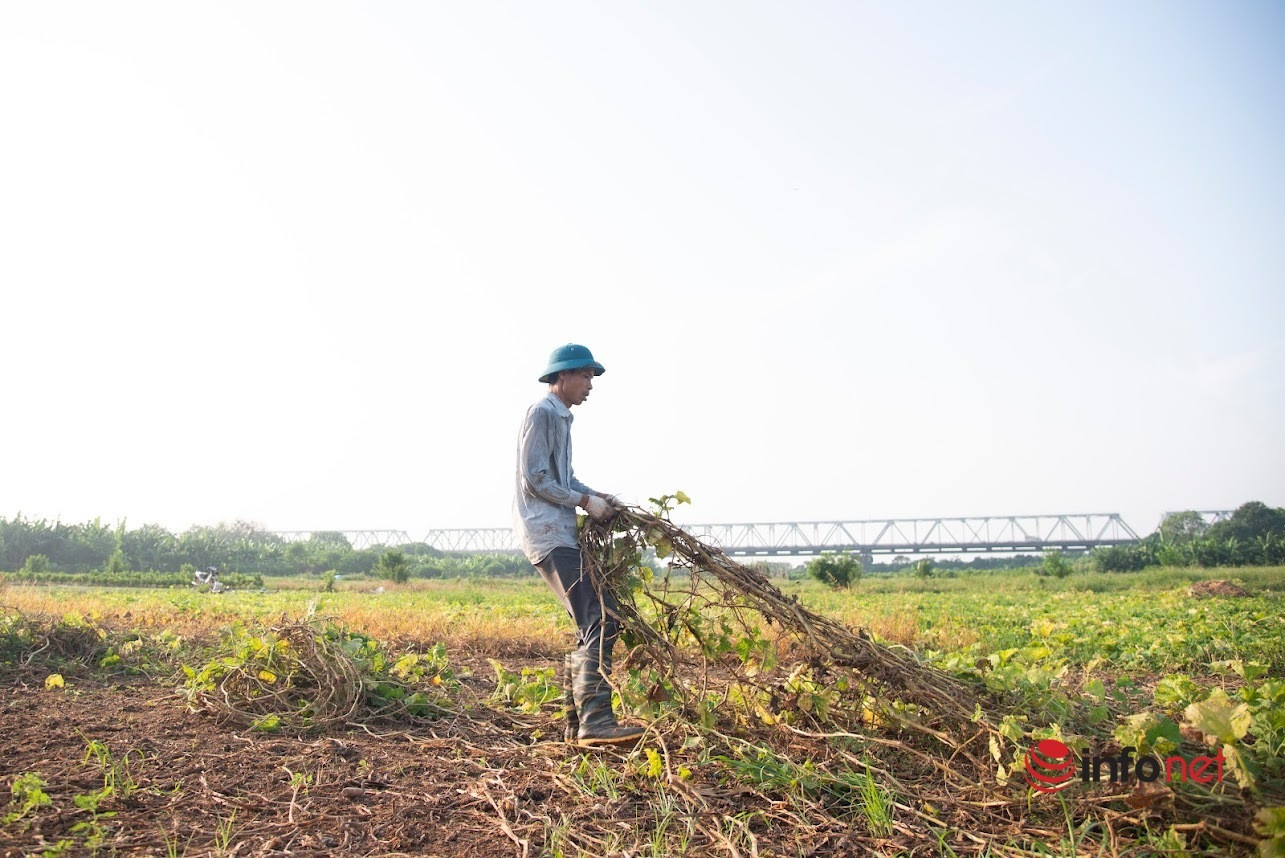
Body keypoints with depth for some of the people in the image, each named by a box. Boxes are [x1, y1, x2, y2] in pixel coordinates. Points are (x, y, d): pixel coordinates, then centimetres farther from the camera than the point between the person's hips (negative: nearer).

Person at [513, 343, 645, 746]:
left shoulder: (561, 417, 21)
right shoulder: (542, 414, -9)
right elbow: (535, 479, -15)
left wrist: (593, 494, 9)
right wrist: (586, 501, -12)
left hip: (561, 534, 10)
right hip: (547, 534, -10)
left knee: (591, 625, 9)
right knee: (600, 620, -18)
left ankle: (578, 721, 14)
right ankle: (595, 720, -19)